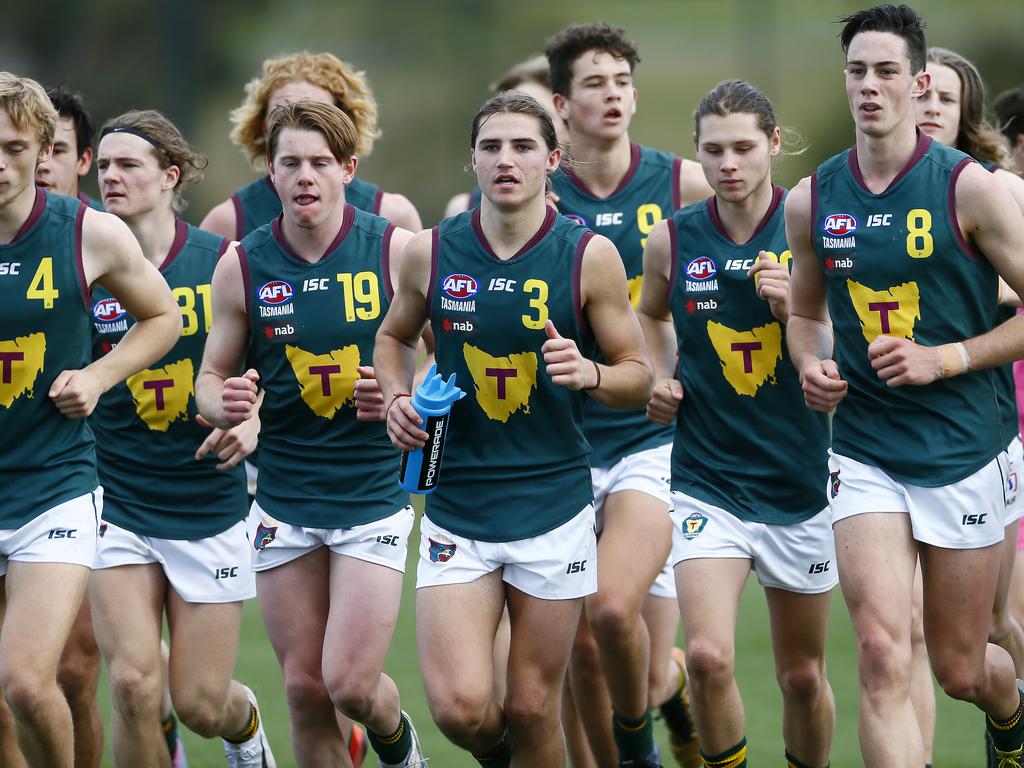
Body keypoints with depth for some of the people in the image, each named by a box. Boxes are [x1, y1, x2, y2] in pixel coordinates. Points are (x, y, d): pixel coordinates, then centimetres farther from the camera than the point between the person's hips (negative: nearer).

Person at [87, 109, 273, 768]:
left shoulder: (222, 261, -5)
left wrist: (252, 421, -14)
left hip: (208, 504, 0)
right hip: (116, 503, 0)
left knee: (202, 705, 3)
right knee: (134, 687, -15)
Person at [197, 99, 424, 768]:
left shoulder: (396, 249, -5)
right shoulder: (241, 266, -1)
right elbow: (212, 375, 8)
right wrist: (225, 404, -15)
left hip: (374, 494, -2)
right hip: (283, 503, 2)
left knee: (350, 683, -9)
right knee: (305, 688, 3)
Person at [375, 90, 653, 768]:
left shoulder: (589, 256, -4)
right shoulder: (431, 253, 1)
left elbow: (639, 376, 3)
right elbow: (396, 335, 20)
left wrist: (589, 374, -18)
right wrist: (397, 399, 2)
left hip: (553, 505, -1)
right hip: (455, 504, 1)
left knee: (533, 709, 3)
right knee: (460, 707, -10)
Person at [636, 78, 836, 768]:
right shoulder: (672, 240, -1)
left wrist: (795, 313, -20)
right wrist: (660, 378, 5)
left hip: (799, 481, 0)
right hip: (707, 481, 0)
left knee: (803, 676, 11)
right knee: (708, 655, -19)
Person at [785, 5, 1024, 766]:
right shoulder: (813, 199, 3)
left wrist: (944, 360, -16)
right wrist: (812, 366, -2)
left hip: (961, 452, -2)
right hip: (864, 455, 2)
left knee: (960, 669, 10)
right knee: (884, 660, -15)